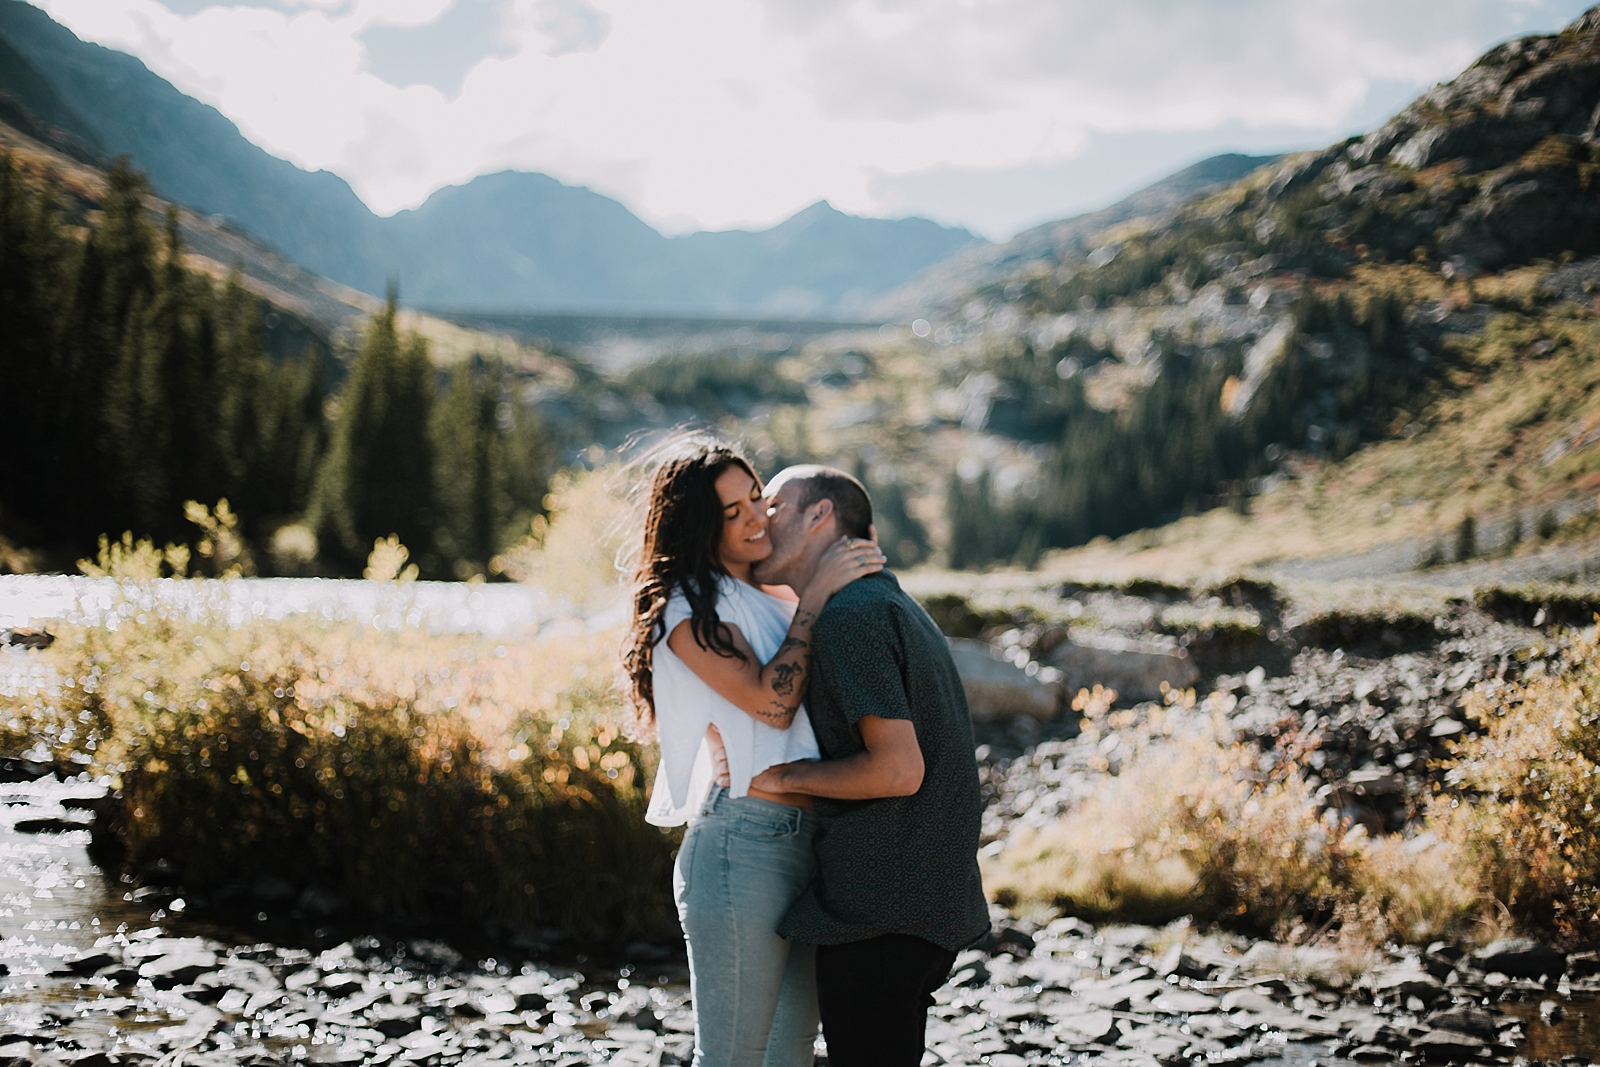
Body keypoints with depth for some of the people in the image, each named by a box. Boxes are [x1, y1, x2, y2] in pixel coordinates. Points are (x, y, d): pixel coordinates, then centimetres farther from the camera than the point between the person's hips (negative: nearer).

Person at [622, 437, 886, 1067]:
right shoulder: (688, 607, -7)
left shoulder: (773, 602, 18)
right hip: (743, 848, -8)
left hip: (803, 844, 8)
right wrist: (815, 596, -12)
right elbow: (772, 701, -18)